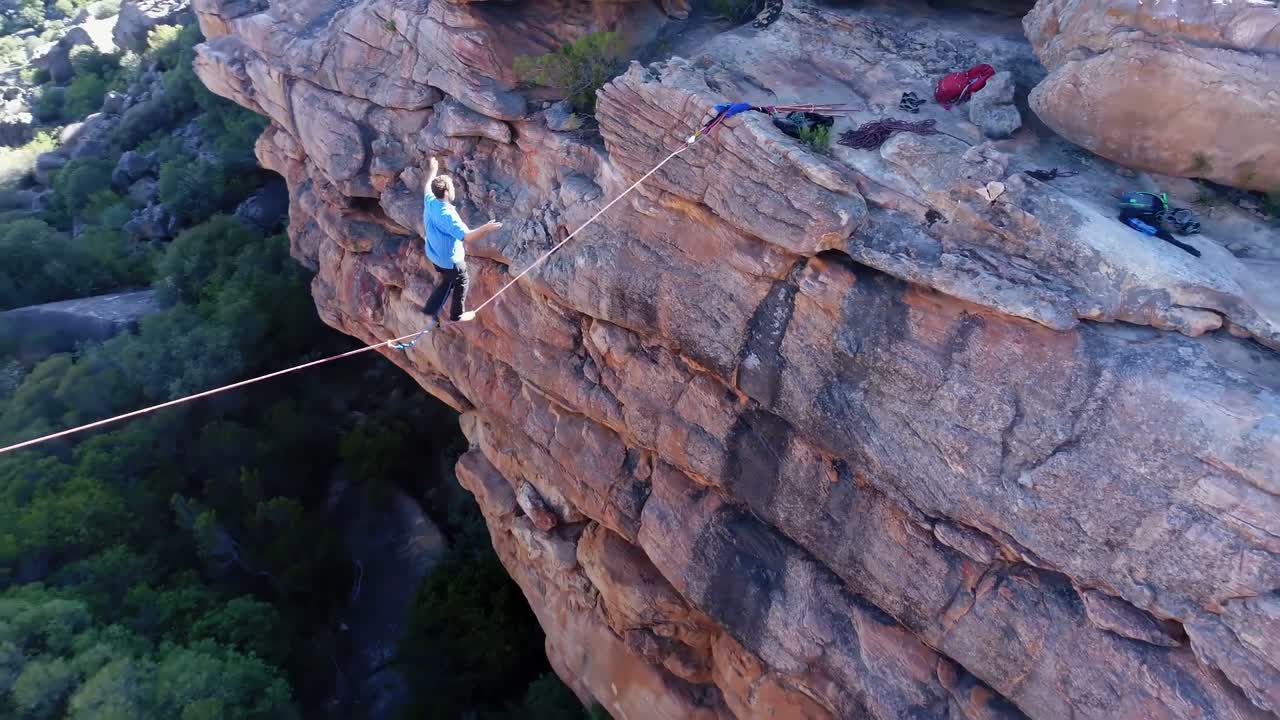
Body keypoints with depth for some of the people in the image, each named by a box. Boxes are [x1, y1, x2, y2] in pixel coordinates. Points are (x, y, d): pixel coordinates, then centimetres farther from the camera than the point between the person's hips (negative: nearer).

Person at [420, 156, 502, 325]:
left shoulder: (430, 202, -12)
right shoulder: (447, 215, -37)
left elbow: (427, 188, 14)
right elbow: (467, 237, -42)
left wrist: (433, 170, 29)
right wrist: (486, 228, -51)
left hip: (434, 255, 8)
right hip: (450, 259, -8)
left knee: (447, 282, 28)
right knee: (461, 284, 18)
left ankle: (430, 309, 32)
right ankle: (457, 315, 36)